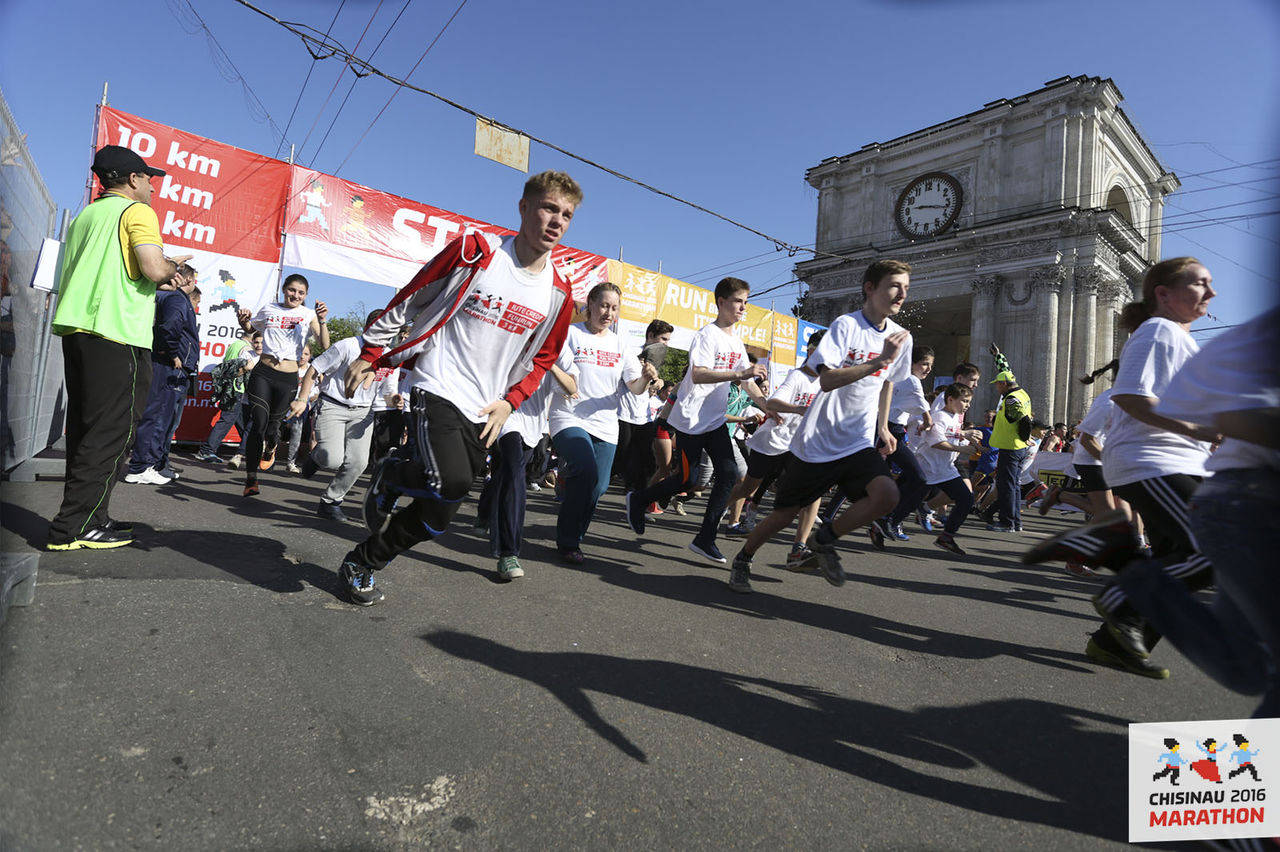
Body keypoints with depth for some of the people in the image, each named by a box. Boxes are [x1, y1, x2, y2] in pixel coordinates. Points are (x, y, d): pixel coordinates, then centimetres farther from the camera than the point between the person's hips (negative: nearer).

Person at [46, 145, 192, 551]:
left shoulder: (85, 216, 23)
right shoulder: (137, 211, -2)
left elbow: (100, 273, 25)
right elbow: (154, 270, -16)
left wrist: (158, 278, 24)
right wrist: (169, 266, 6)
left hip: (75, 329, 9)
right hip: (117, 334, -9)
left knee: (85, 429, 11)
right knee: (112, 431, -6)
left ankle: (87, 518, 15)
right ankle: (74, 526, -6)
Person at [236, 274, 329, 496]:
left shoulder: (309, 315, 3)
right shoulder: (270, 309, 9)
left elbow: (324, 346, -9)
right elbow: (249, 326, 27)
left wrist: (322, 320, -21)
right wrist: (243, 318, 5)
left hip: (288, 378, 0)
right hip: (263, 372, 0)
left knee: (272, 426, 8)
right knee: (258, 424, -9)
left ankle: (269, 449, 47)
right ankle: (251, 478, -2)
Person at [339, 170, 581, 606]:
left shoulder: (558, 293, 3)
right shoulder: (475, 251, -8)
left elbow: (542, 360, 15)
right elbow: (408, 300, 2)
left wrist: (509, 401, 3)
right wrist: (370, 355, 4)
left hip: (484, 412, 5)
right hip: (438, 388, -4)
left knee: (438, 509, 5)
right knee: (452, 481, -28)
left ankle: (362, 561, 29)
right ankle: (390, 476, 6)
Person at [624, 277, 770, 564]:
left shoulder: (736, 342, 12)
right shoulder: (707, 334, -14)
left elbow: (749, 383, 15)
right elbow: (698, 375, -29)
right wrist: (740, 373, -36)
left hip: (715, 421, 8)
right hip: (690, 419, -7)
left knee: (728, 474, -5)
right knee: (687, 479, -3)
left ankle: (705, 538, 3)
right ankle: (638, 499, 23)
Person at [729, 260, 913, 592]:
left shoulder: (901, 337, 7)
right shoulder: (846, 325, -12)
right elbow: (827, 380, -24)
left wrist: (883, 427, 23)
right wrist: (879, 361, -28)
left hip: (858, 444, 5)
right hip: (817, 441, -4)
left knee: (887, 494, -23)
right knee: (784, 514, 4)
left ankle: (824, 539, 2)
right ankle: (742, 559, 31)